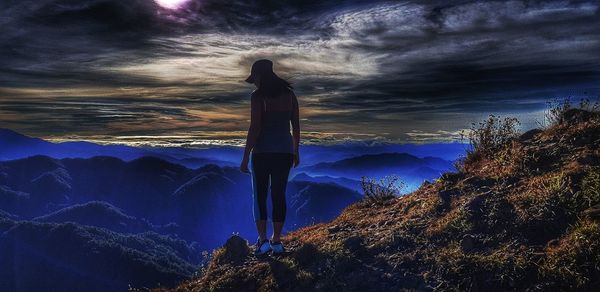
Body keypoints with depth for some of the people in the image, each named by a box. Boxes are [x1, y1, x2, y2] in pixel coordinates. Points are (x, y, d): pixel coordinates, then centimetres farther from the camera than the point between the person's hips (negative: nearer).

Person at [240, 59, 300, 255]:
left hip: (262, 152, -4)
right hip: (284, 151, 4)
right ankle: (276, 241, 15)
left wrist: (246, 157, -10)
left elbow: (254, 128, -14)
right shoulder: (289, 94, 7)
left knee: (260, 196, 7)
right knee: (279, 195, 11)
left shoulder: (258, 96, -9)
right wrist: (295, 152, 18)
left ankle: (263, 240, 0)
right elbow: (296, 126, 9)